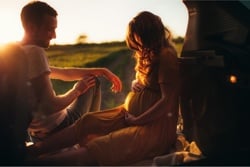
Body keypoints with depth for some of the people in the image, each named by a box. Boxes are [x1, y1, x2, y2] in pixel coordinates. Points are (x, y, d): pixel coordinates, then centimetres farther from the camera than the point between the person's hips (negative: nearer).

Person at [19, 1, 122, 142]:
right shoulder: (35, 52, -23)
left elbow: (64, 73, 12)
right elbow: (50, 106, -28)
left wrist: (102, 71, 8)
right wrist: (77, 90, -10)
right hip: (56, 130, -9)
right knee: (93, 83, 8)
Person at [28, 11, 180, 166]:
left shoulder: (166, 56, -14)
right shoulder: (150, 54, 16)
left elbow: (168, 101, -20)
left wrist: (137, 120, -13)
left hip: (156, 125, -9)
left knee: (104, 146, -26)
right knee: (88, 121, -7)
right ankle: (35, 149, -10)